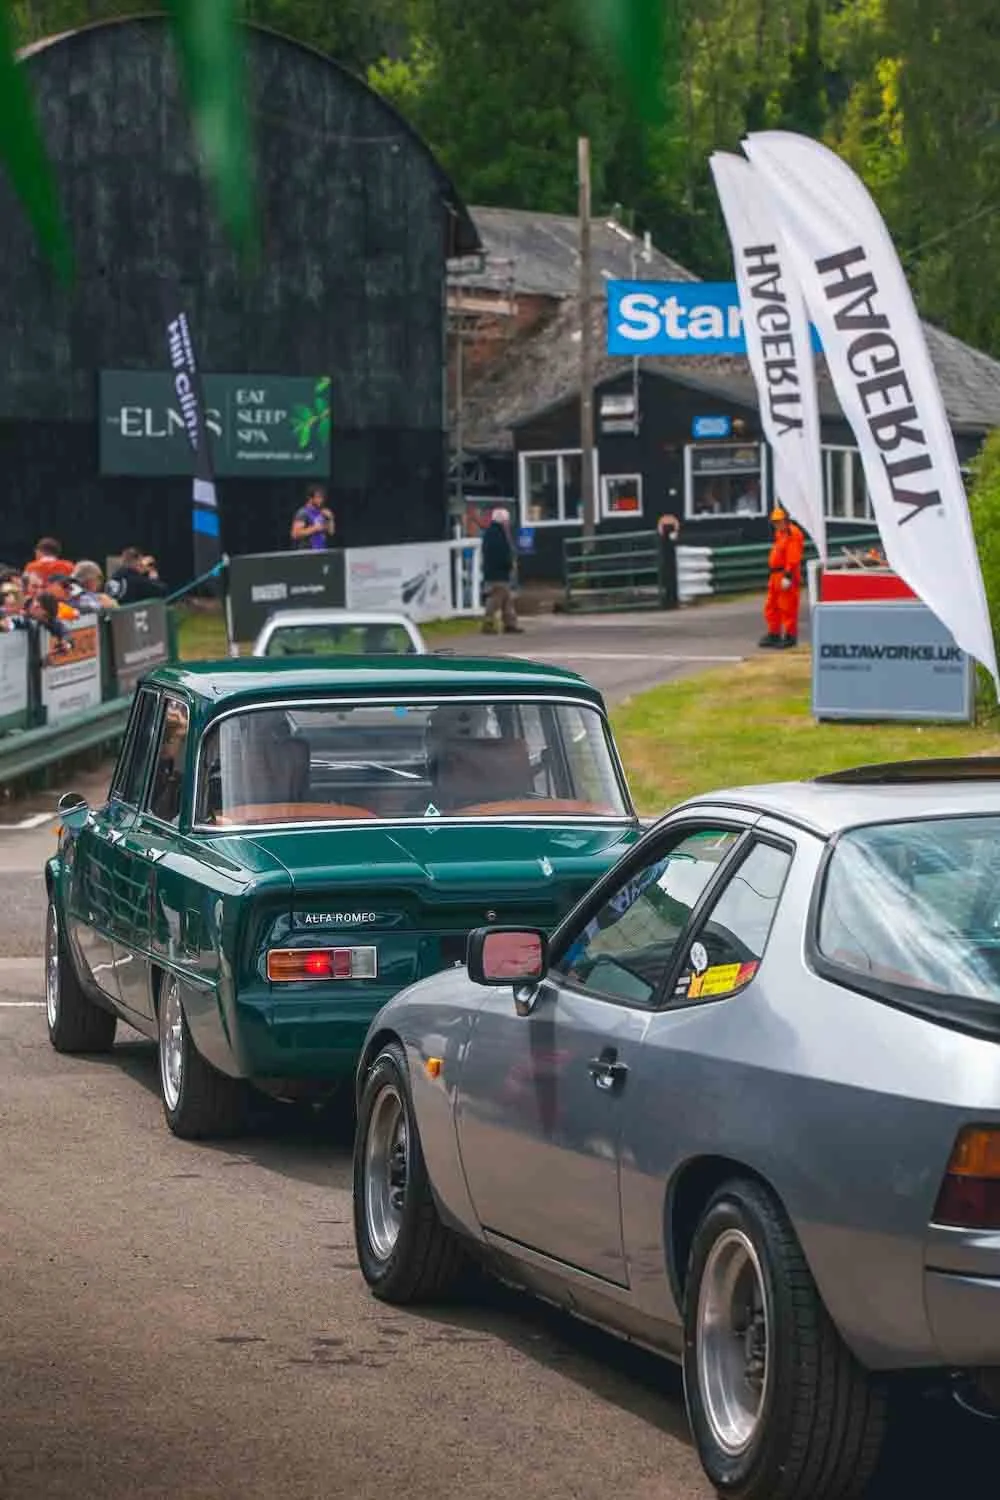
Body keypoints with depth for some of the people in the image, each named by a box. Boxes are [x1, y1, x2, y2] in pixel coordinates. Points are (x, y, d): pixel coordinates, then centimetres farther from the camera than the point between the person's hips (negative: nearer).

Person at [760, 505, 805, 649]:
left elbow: (793, 558, -20)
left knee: (787, 607, -6)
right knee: (771, 606, 14)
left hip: (786, 575, -11)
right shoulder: (780, 533, 19)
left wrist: (788, 576, -24)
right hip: (776, 575, 11)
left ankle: (790, 636, -1)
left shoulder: (793, 534, -13)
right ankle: (774, 634, 21)